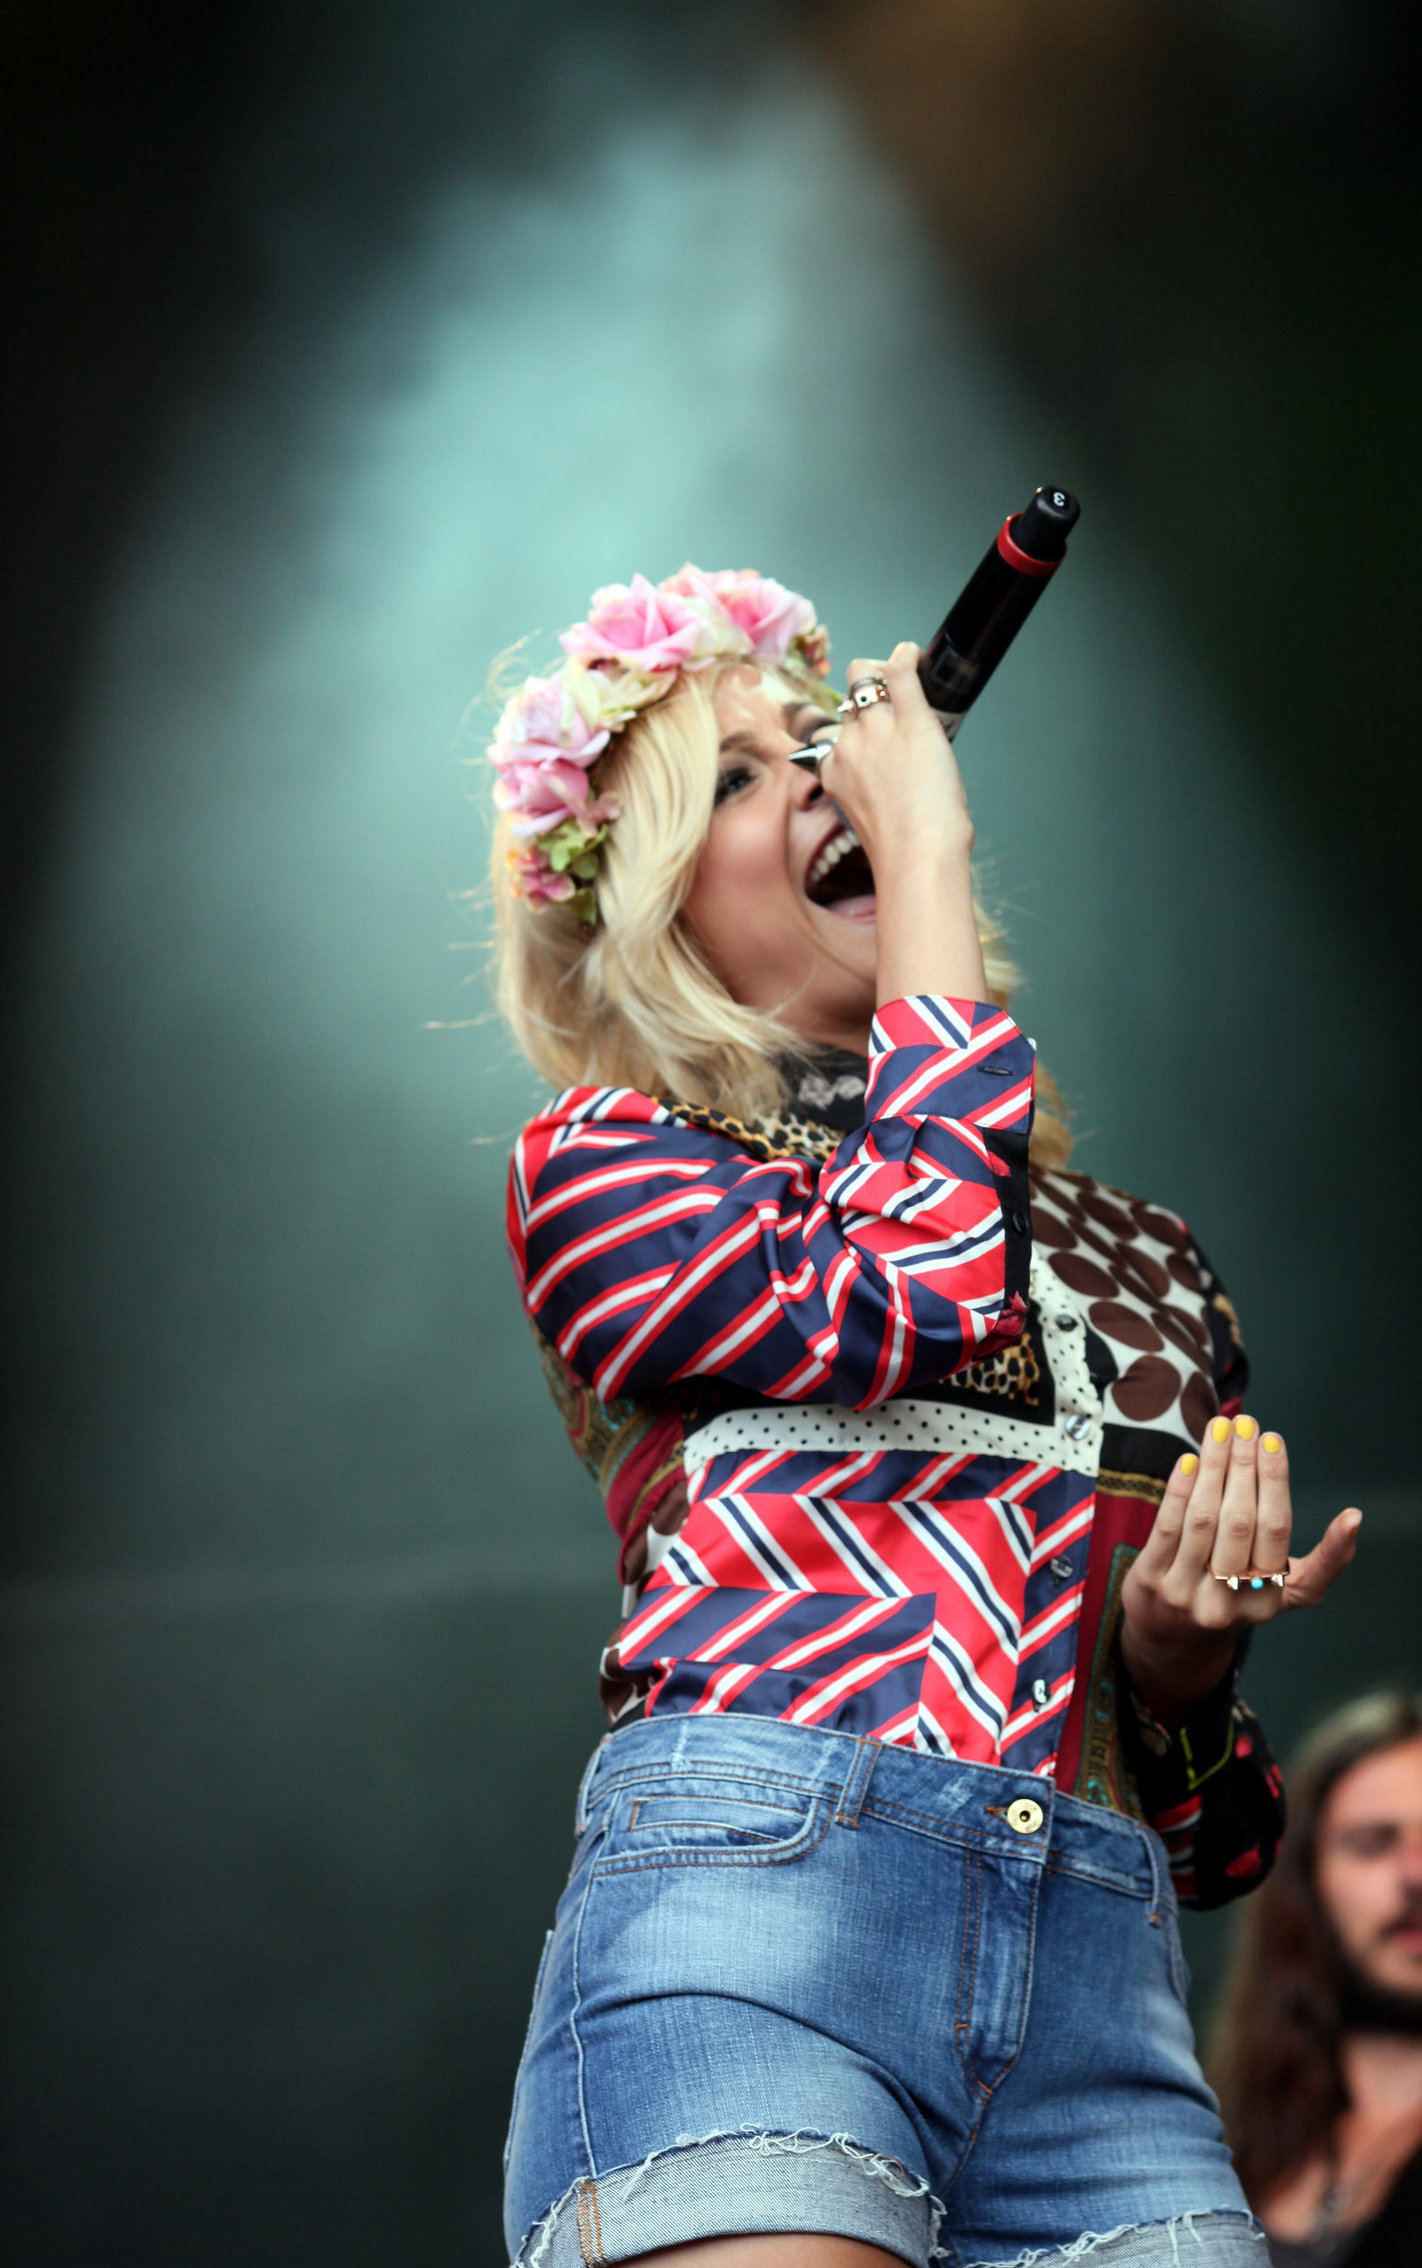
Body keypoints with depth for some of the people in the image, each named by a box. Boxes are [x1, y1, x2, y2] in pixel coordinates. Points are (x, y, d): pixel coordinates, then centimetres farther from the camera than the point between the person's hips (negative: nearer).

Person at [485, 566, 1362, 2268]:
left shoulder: (1144, 1265, 26)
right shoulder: (601, 1166, 14)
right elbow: (910, 1287, -8)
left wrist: (1179, 1661, 4)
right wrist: (929, 849, 5)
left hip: (1107, 2017, 4)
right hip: (753, 1918, -4)